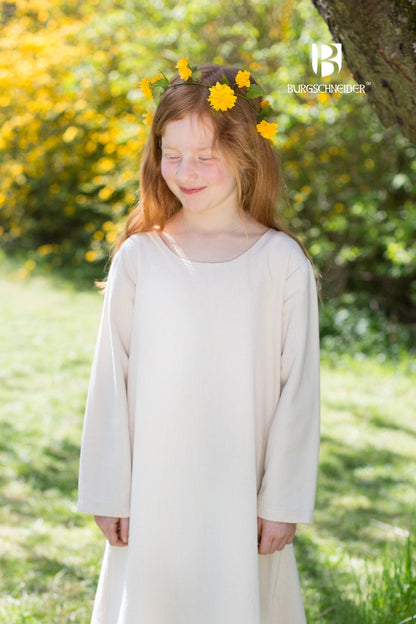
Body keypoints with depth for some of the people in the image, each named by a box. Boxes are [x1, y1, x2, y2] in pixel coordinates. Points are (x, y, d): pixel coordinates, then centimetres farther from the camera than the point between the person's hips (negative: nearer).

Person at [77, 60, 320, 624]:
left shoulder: (281, 261, -3)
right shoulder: (139, 257, 0)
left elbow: (298, 388, -2)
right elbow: (112, 380, 3)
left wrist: (283, 502, -3)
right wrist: (110, 494, 2)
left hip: (242, 494, -1)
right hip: (154, 493, 1)